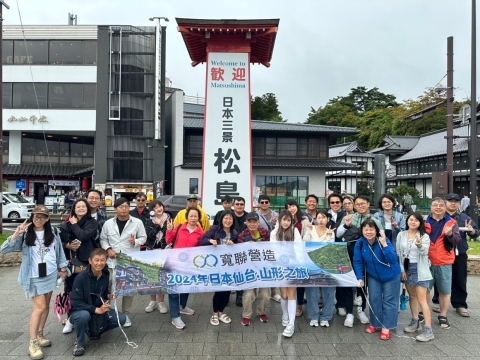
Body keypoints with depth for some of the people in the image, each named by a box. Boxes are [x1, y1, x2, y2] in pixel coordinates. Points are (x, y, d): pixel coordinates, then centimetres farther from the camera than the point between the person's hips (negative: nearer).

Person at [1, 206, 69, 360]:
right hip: (34, 277, -4)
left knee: (46, 305, 12)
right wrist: (16, 234, -25)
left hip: (50, 275, 4)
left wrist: (63, 268, 6)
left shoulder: (53, 234, 5)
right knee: (40, 307, -7)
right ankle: (33, 342, 4)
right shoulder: (25, 235, -6)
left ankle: (39, 335, 28)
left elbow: (60, 251, 11)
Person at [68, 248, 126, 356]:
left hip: (99, 309, 5)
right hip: (78, 311, -5)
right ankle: (79, 342, -10)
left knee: (121, 319, -13)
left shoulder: (106, 275, -5)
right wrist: (96, 310, -30)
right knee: (84, 315, -40)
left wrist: (109, 296, -11)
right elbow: (76, 303, -22)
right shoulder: (81, 278, -22)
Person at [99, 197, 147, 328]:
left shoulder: (137, 222, -3)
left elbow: (143, 237, 1)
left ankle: (126, 315, 23)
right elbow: (103, 239, 7)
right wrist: (108, 249, -9)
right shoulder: (108, 223, 2)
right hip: (113, 260, 1)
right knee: (109, 286, 6)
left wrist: (136, 242, -18)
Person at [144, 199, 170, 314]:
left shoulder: (168, 219, 0)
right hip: (151, 250, 1)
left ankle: (161, 302, 14)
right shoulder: (149, 221, 0)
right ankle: (153, 301, 21)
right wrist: (158, 225, -18)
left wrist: (161, 225, -14)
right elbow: (149, 235, -13)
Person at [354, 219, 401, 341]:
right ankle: (375, 324, 25)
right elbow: (358, 261, -12)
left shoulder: (384, 241, -27)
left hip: (390, 276, -3)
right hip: (373, 276, 3)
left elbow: (393, 260, -35)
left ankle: (386, 327, 15)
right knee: (374, 299, 7)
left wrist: (384, 245, -44)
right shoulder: (360, 243, -19)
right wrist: (360, 278, -18)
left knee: (388, 300, 4)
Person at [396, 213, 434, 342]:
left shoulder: (424, 236, -9)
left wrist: (419, 245, -46)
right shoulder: (401, 235, 1)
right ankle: (415, 322, 28)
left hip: (420, 269, -4)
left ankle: (428, 330, -4)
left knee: (421, 299, -8)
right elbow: (399, 253, 4)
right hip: (407, 268, 4)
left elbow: (425, 253, -24)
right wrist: (401, 269, -1)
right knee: (412, 296, 15)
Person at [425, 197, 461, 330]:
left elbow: (458, 242, -7)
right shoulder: (425, 222, 1)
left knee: (445, 291, 8)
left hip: (444, 263, 0)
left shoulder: (451, 223, 1)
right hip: (427, 262, 0)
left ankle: (443, 316, 22)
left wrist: (450, 234, -27)